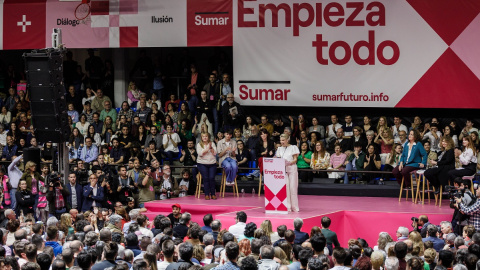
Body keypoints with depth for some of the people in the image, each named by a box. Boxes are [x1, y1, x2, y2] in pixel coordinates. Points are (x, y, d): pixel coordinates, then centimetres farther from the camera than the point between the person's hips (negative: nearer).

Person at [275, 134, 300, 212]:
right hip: (283, 170, 3)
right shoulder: (280, 149, 14)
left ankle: (294, 207, 2)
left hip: (292, 169, -3)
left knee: (293, 187, -4)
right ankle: (287, 207, 1)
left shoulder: (293, 147, 1)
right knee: (285, 187, -2)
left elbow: (295, 159, -3)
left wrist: (289, 162, -21)